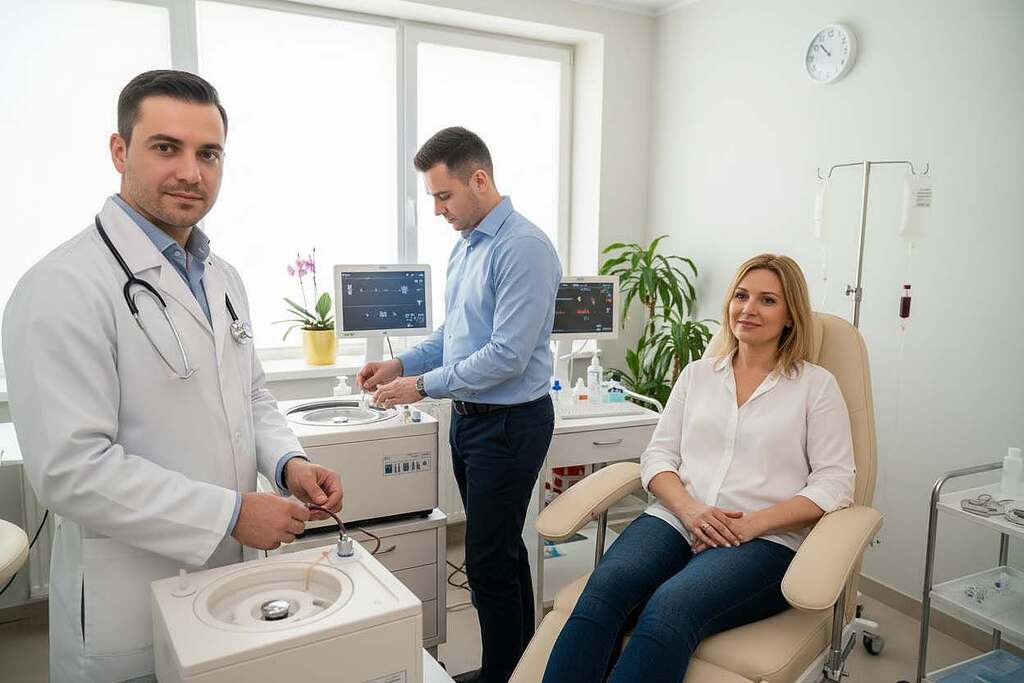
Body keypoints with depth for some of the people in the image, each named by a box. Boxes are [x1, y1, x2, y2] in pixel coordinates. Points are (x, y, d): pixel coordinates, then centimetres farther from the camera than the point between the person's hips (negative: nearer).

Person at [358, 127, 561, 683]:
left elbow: (507, 355, -23)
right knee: (503, 551, 19)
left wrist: (423, 386, -15)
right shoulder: (464, 245, 10)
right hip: (469, 417, 9)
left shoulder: (523, 248, -18)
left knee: (489, 563, 1)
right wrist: (400, 365, 5)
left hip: (509, 423, -9)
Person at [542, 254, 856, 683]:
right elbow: (658, 455, 12)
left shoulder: (816, 384, 8)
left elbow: (834, 483, 1)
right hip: (674, 520, 3)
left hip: (764, 541, -3)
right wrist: (689, 507, -8)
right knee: (605, 586, -30)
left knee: (670, 605, -34)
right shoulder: (697, 374, 18)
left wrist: (754, 522, -12)